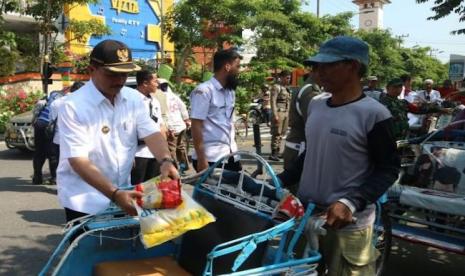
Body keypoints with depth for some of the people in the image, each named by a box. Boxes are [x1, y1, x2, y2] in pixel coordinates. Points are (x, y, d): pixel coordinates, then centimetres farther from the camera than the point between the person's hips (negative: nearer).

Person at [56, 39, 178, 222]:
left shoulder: (134, 98, -1)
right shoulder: (73, 106, -18)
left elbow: (151, 133, -9)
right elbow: (78, 160, -24)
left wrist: (165, 161, -31)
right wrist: (114, 194, -35)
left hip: (122, 194, 5)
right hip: (84, 202, -5)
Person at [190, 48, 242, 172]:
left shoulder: (230, 92, 12)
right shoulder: (204, 90, -11)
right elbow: (196, 127, -15)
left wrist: (234, 150, 15)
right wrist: (201, 159, -18)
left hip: (231, 156, 8)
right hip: (211, 158, -7)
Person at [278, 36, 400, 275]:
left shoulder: (373, 114, -15)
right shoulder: (315, 104, 6)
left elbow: (388, 170, -13)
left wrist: (351, 203, -25)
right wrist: (281, 181, 8)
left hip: (347, 223, -6)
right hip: (305, 214, 7)